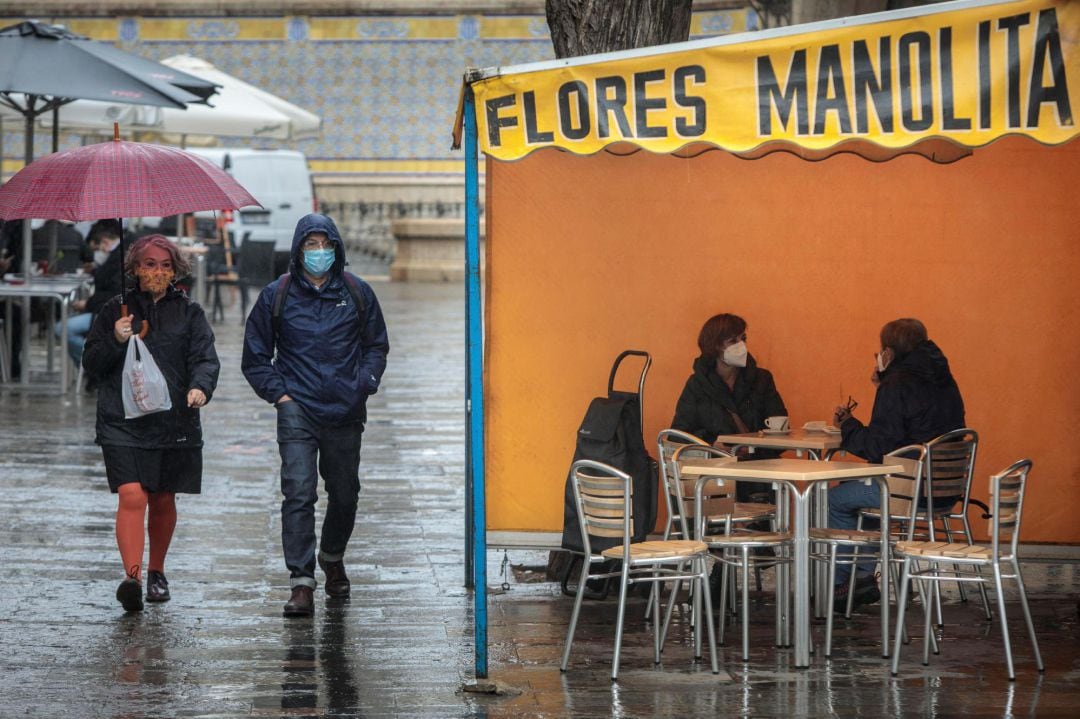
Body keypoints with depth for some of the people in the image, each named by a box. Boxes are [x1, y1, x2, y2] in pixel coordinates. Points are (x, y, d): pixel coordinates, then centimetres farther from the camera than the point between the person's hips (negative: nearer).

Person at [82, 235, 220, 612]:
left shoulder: (189, 313, 8)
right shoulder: (115, 310, 8)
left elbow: (206, 358, -3)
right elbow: (91, 362, 7)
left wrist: (200, 386, -24)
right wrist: (115, 341, -12)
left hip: (174, 422, 2)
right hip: (122, 422, -2)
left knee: (163, 501, 11)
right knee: (132, 497, -16)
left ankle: (156, 573, 29)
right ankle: (132, 575, -23)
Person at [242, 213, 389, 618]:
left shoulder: (357, 293, 5)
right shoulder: (276, 295, 1)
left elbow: (376, 345, 17)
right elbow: (255, 356, 10)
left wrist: (366, 383, 1)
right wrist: (277, 392, -1)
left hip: (345, 413, 2)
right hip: (298, 410, -2)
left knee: (344, 494, 14)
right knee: (299, 493, -14)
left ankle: (332, 558, 42)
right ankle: (301, 584, -16)